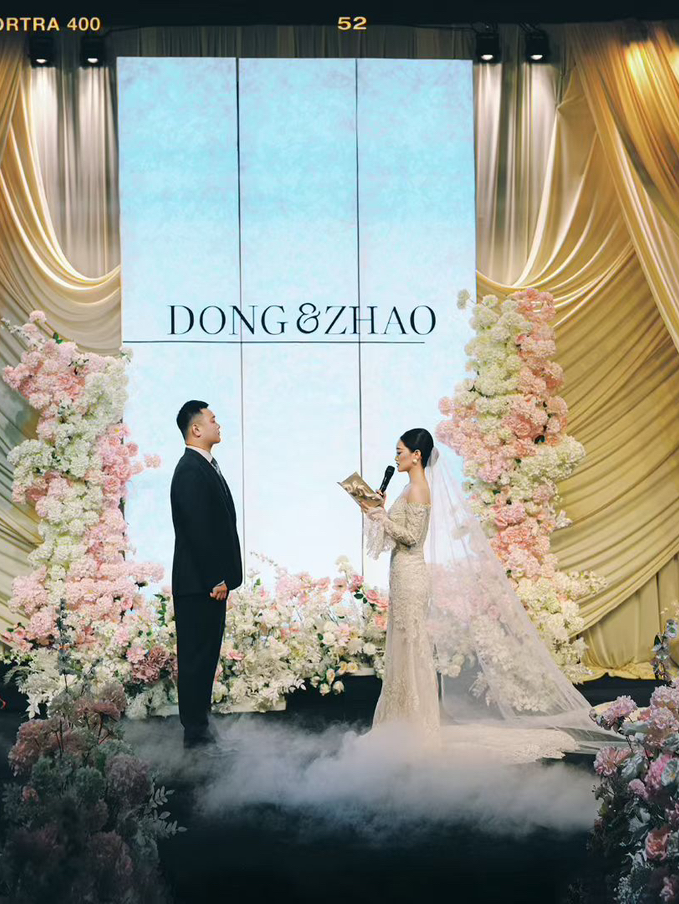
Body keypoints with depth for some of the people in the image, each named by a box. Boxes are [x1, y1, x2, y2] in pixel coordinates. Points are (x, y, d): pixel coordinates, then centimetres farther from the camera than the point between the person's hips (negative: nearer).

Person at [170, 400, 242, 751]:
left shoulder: (206, 466, 17)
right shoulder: (191, 471, -16)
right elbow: (198, 530, -21)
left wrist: (222, 577, 16)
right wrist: (215, 579, -19)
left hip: (212, 580, 10)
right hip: (199, 582, -10)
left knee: (205, 655, 14)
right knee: (196, 657, -4)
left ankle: (200, 728, 21)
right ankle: (196, 735, 1)